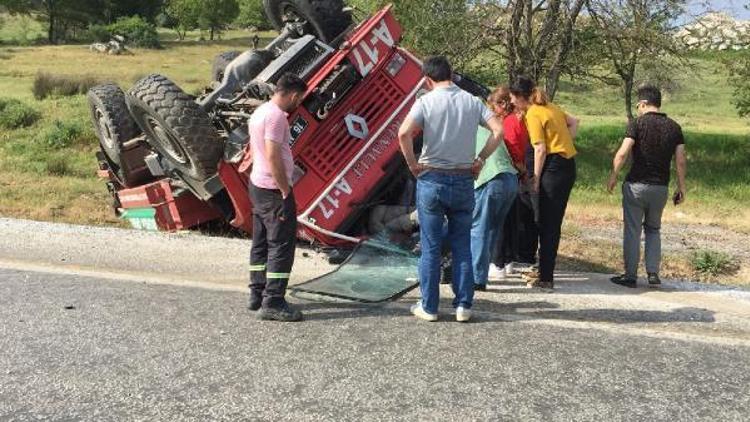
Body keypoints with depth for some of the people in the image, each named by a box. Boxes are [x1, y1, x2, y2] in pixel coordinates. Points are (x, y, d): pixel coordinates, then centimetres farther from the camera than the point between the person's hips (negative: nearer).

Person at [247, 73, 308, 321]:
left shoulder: (260, 111, 13)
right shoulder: (276, 115, -17)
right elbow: (273, 156, -24)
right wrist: (286, 192, -19)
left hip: (257, 185, 10)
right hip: (273, 190, -10)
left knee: (261, 243, 15)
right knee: (282, 246, -5)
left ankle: (257, 295, 23)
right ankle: (273, 303, -3)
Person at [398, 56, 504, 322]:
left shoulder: (426, 102, -5)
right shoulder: (472, 102, 4)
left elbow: (404, 133, -19)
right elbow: (499, 131, -4)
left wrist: (413, 164, -7)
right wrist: (481, 160, 3)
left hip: (432, 179, -2)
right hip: (464, 180, 3)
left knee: (431, 247, 6)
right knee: (462, 246, 11)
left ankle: (429, 307, 13)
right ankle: (463, 305, 14)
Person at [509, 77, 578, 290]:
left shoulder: (533, 114, -10)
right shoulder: (550, 107, 16)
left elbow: (540, 149, -15)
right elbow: (574, 122, 23)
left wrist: (535, 178, -10)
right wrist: (564, 143, 15)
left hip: (554, 167, -9)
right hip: (568, 166, 9)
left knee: (548, 225, -5)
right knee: (552, 222, 15)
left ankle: (546, 278, -1)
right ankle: (545, 271, 24)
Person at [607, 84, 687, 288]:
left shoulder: (637, 124, -8)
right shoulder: (674, 127, 4)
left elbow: (622, 153, -18)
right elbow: (681, 161, 2)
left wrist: (613, 176, -7)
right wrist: (681, 187, 9)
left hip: (636, 185, -4)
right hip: (661, 187, 4)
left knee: (632, 231, 5)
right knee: (653, 230, 19)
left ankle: (630, 276, 10)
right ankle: (653, 274, 12)